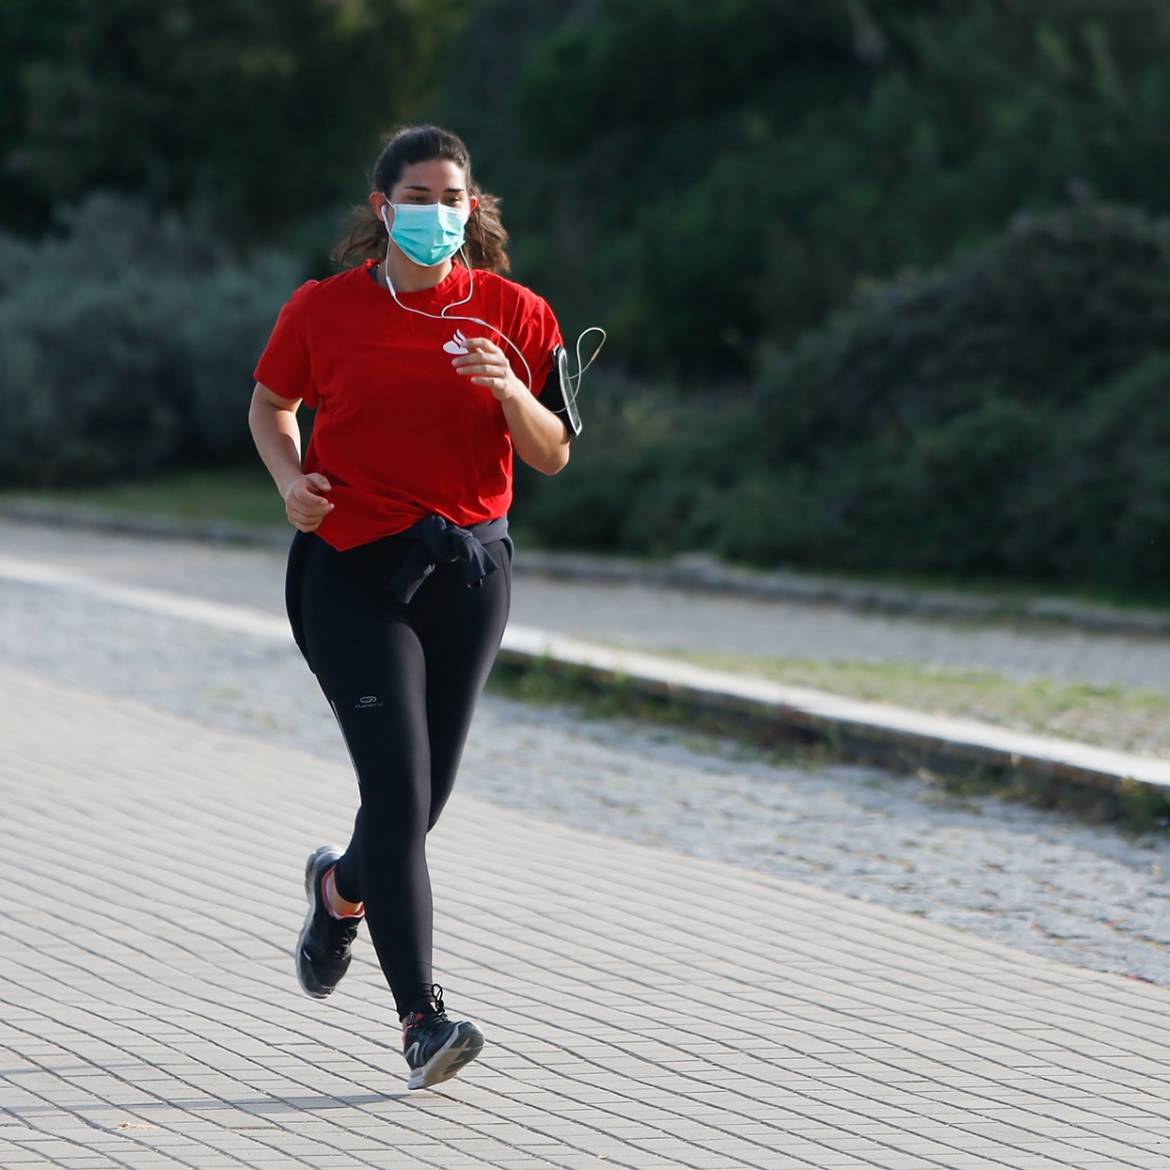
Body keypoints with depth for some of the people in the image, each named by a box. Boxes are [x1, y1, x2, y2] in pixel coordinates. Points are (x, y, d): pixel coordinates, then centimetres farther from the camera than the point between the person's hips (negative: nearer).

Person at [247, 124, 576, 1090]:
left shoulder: (514, 314, 1)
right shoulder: (325, 309, -2)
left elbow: (553, 456, 4)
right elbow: (271, 405, 14)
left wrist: (510, 392, -16)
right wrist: (291, 478, -5)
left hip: (470, 567, 3)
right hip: (352, 568, -3)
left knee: (424, 793, 10)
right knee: (400, 788, -14)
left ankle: (342, 887, 46)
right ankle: (421, 1017, -11)